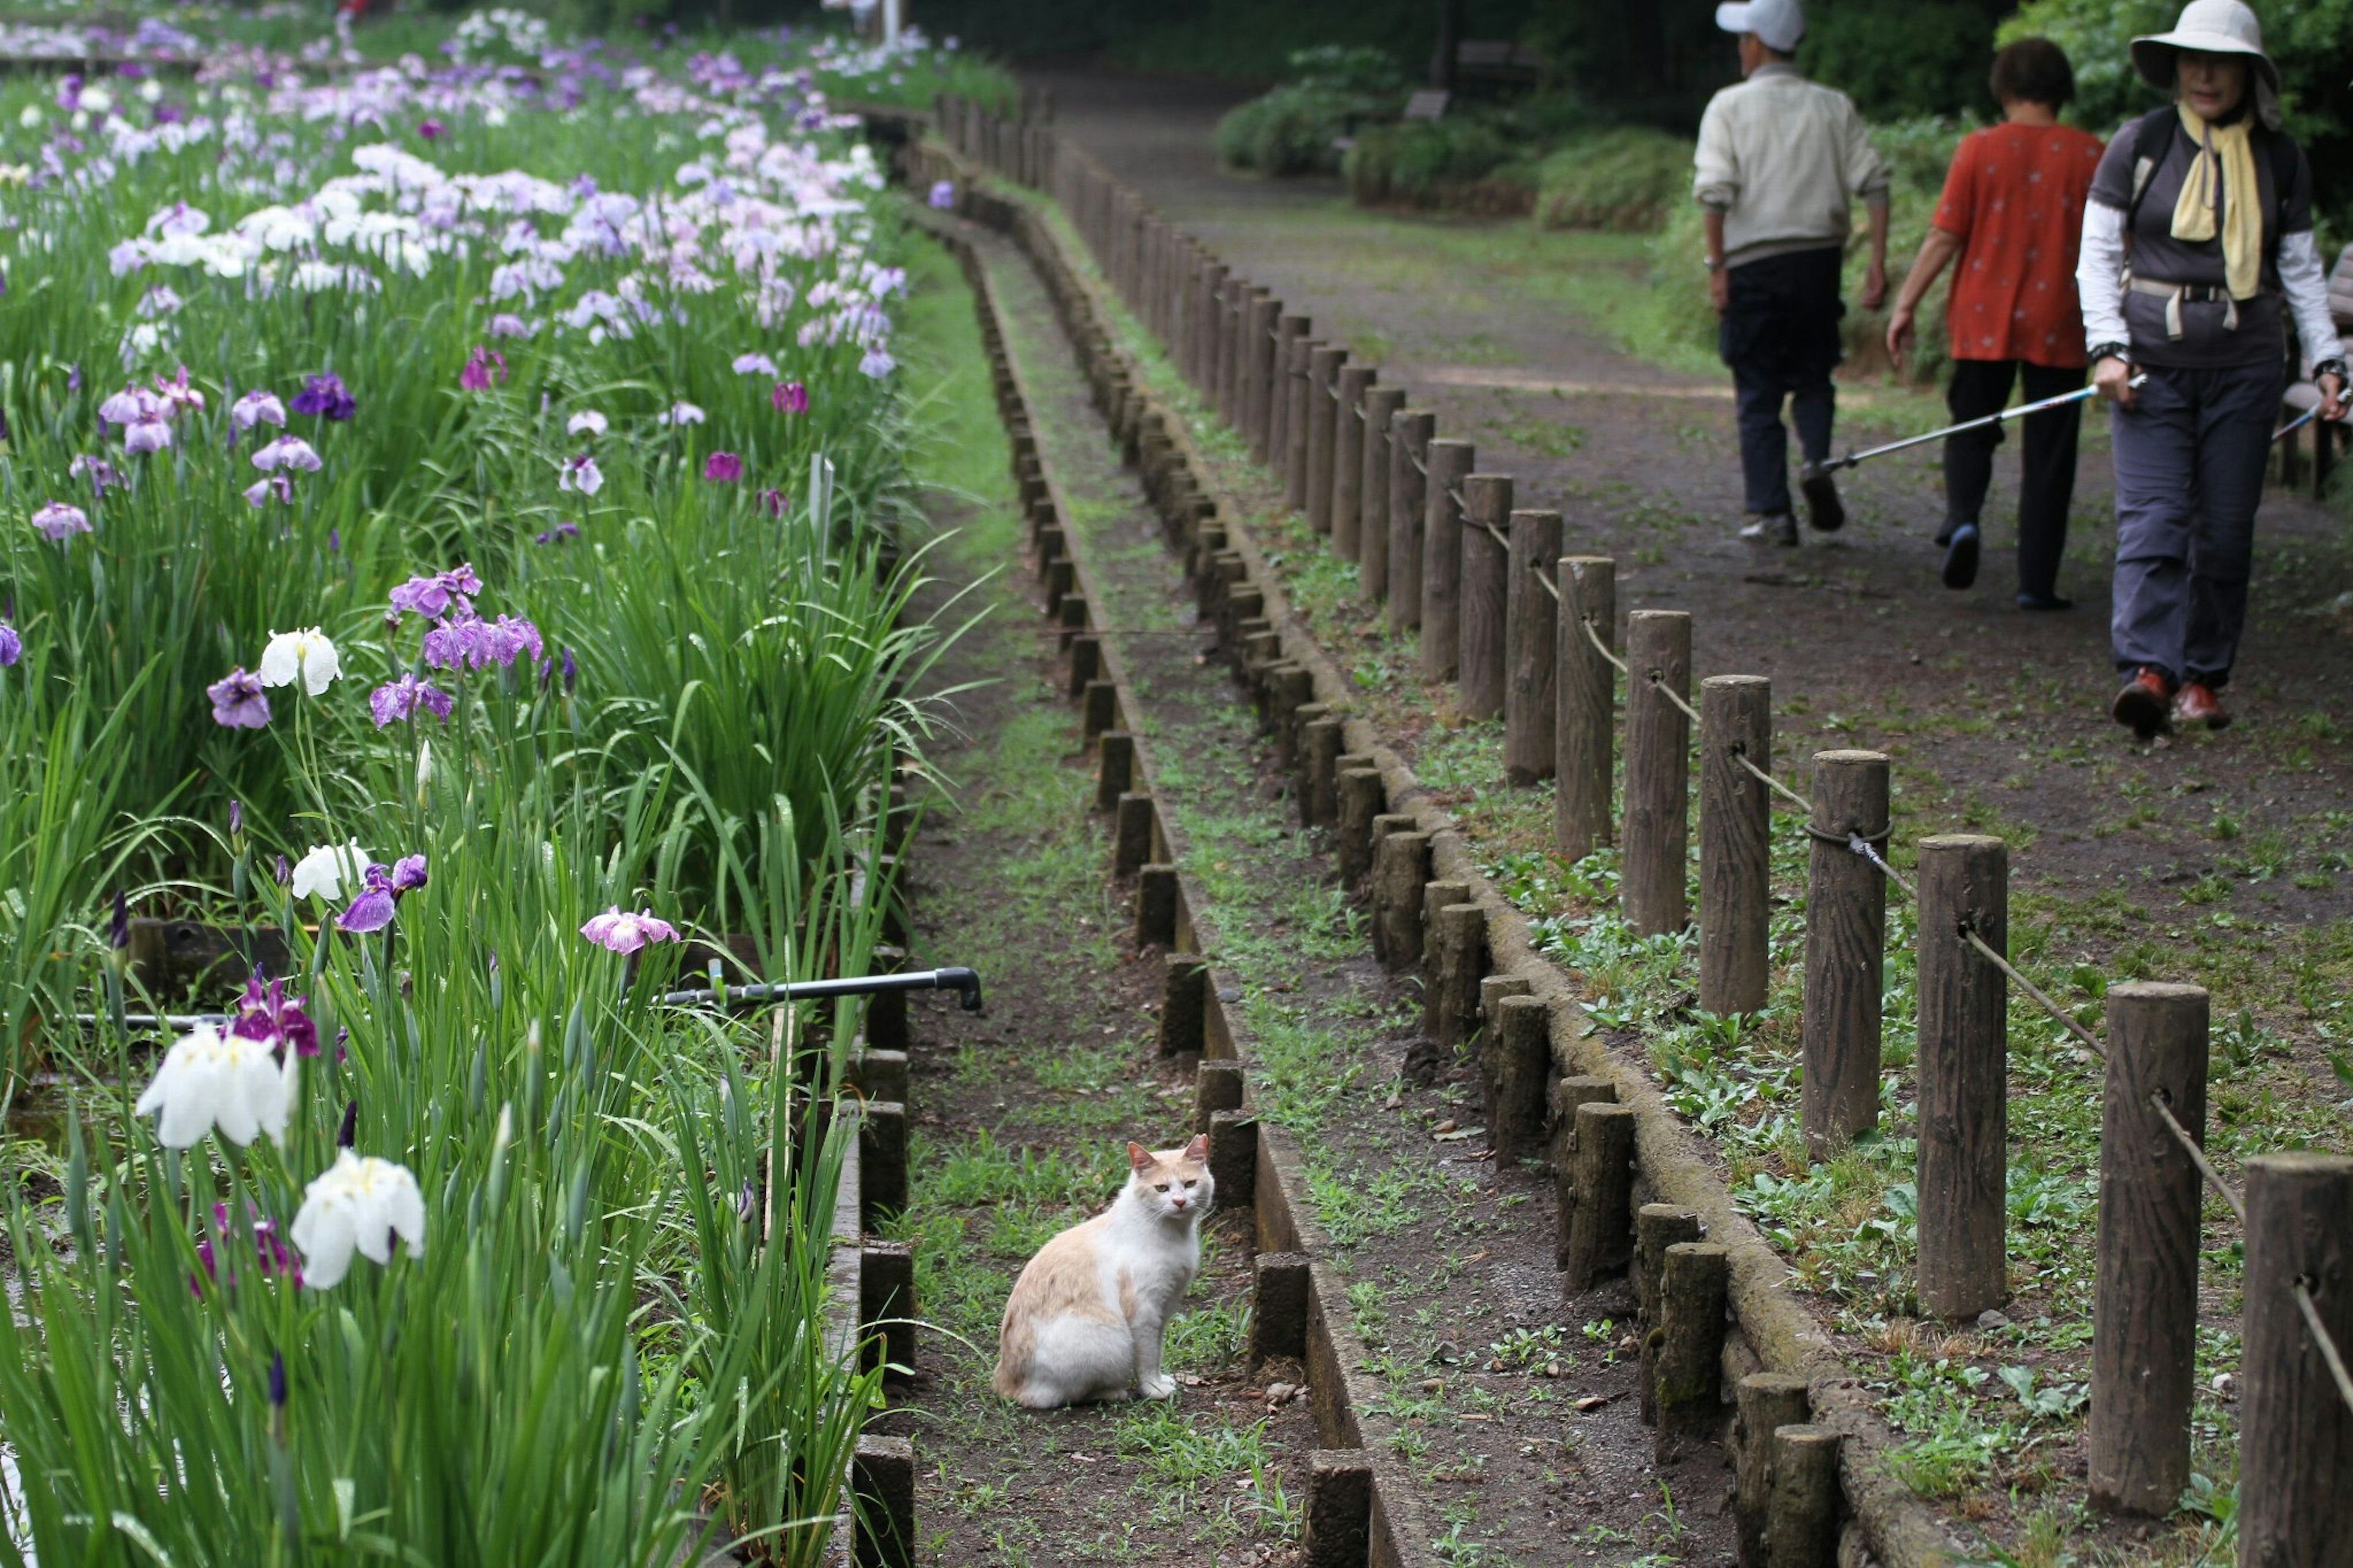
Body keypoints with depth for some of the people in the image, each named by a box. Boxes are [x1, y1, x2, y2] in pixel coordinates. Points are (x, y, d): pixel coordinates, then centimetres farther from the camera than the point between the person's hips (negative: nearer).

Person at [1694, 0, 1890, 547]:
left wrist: (1716, 266, -9)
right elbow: (1873, 182, 0)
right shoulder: (1834, 107, 8)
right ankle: (1818, 461, -10)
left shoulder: (1729, 107, -1)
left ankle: (1772, 513, 2)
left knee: (1759, 394, 5)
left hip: (1754, 262, -3)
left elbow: (1716, 190, -11)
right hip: (1820, 256, 3)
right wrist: (1878, 263, 0)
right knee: (1812, 377, 17)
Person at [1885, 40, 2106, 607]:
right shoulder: (2089, 154, -1)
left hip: (1984, 321, 0)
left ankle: (1962, 518, -14)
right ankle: (2037, 582, 5)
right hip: (2058, 326, 0)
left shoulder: (1979, 149, -4)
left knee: (1971, 434, 14)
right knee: (2048, 454, 6)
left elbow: (1944, 237, -5)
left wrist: (1906, 305, 2)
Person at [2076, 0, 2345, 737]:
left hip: (2246, 364, 2)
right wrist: (2108, 346, -9)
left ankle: (2202, 677, 12)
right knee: (2153, 517, -13)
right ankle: (2148, 669, -22)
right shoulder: (2140, 145, 2)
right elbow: (2097, 253, 3)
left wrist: (2326, 359, 4)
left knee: (2226, 527, 3)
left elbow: (2302, 269, 13)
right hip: (2153, 361, -2)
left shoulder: (2281, 161, 7)